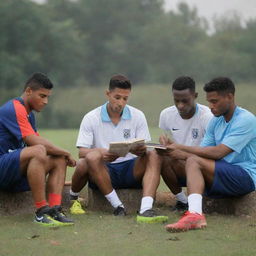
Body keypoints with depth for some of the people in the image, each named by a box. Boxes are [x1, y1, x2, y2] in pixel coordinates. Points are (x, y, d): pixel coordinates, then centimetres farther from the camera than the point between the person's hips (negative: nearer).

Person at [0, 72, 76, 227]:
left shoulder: (29, 114, 19)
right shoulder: (14, 109, -13)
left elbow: (39, 143, 15)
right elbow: (35, 142, -21)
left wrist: (63, 155, -3)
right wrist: (66, 153, -10)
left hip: (15, 176, 10)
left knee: (59, 160, 0)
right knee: (38, 151, -32)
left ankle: (54, 210, -19)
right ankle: (41, 212, -32)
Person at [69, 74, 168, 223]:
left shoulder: (138, 116, 6)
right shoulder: (91, 118, 0)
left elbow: (145, 148, 1)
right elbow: (82, 152, -8)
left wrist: (141, 150, -26)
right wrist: (102, 153, -30)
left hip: (131, 169, 2)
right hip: (103, 172, -2)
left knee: (153, 156, -27)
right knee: (92, 157, -34)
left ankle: (146, 209, -46)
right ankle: (117, 206, -30)